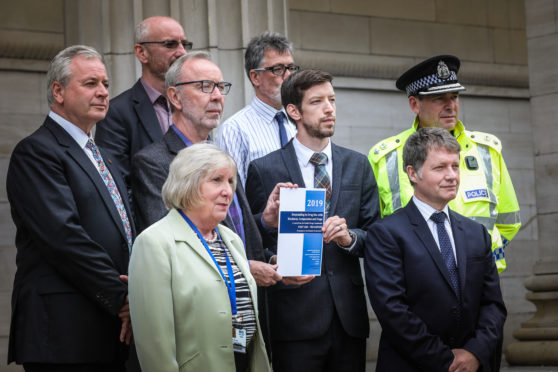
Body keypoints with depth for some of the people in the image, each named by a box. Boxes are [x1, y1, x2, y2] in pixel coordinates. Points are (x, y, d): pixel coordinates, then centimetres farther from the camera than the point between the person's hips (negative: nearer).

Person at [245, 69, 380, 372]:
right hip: (296, 318, -3)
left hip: (348, 315, 3)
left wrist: (349, 237, -11)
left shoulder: (357, 165, 11)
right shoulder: (264, 170, 0)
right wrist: (267, 220, -18)